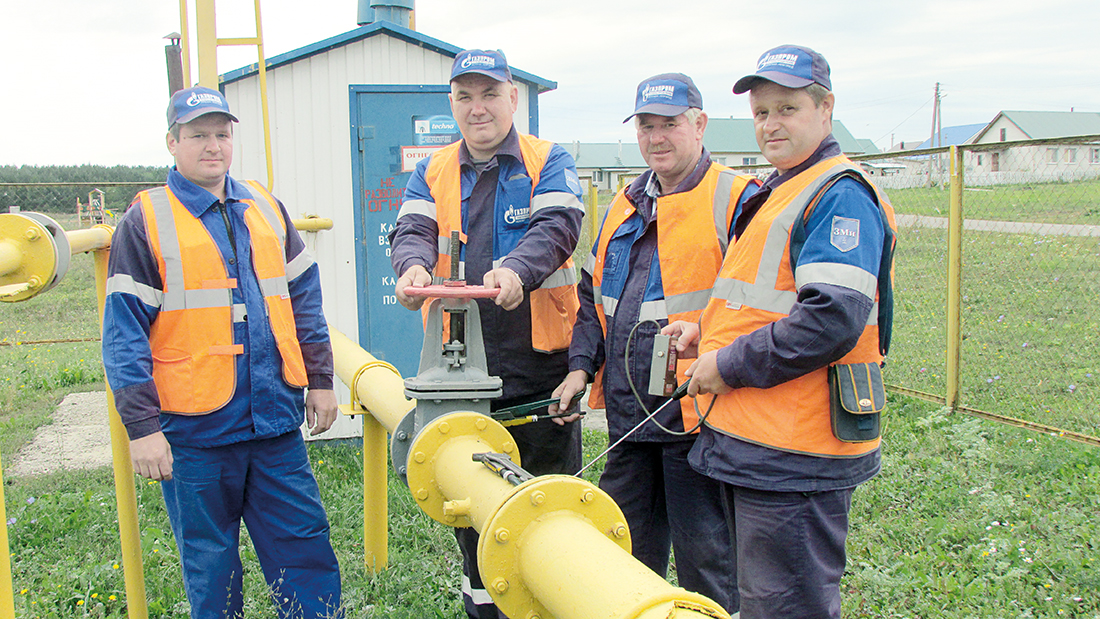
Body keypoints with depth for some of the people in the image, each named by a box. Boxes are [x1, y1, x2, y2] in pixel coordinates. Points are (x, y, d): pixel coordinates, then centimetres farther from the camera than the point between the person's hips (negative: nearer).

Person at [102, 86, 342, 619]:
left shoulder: (265, 209, 9)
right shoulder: (145, 221, -4)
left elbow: (303, 297, 15)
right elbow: (124, 332, -7)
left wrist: (319, 379, 11)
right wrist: (142, 426, -12)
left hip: (275, 418, 4)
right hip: (194, 429, -3)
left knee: (305, 545, 11)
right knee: (210, 561, 12)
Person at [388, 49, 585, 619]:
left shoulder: (549, 162, 2)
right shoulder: (432, 172, 11)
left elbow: (557, 227, -16)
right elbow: (412, 230, -4)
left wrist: (515, 269, -37)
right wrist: (414, 265, -29)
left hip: (537, 363, -3)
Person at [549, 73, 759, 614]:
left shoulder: (736, 199, -7)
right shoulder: (625, 206, 15)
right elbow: (592, 294, 20)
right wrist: (582, 365, 8)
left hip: (695, 411, -6)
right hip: (628, 412, 7)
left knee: (704, 552, 6)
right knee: (626, 548, 19)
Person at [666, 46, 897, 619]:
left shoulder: (839, 194, -15)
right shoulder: (777, 193, 18)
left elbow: (831, 321, -26)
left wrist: (729, 365, -18)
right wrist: (708, 329, 9)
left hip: (794, 456, -10)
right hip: (751, 442, 11)